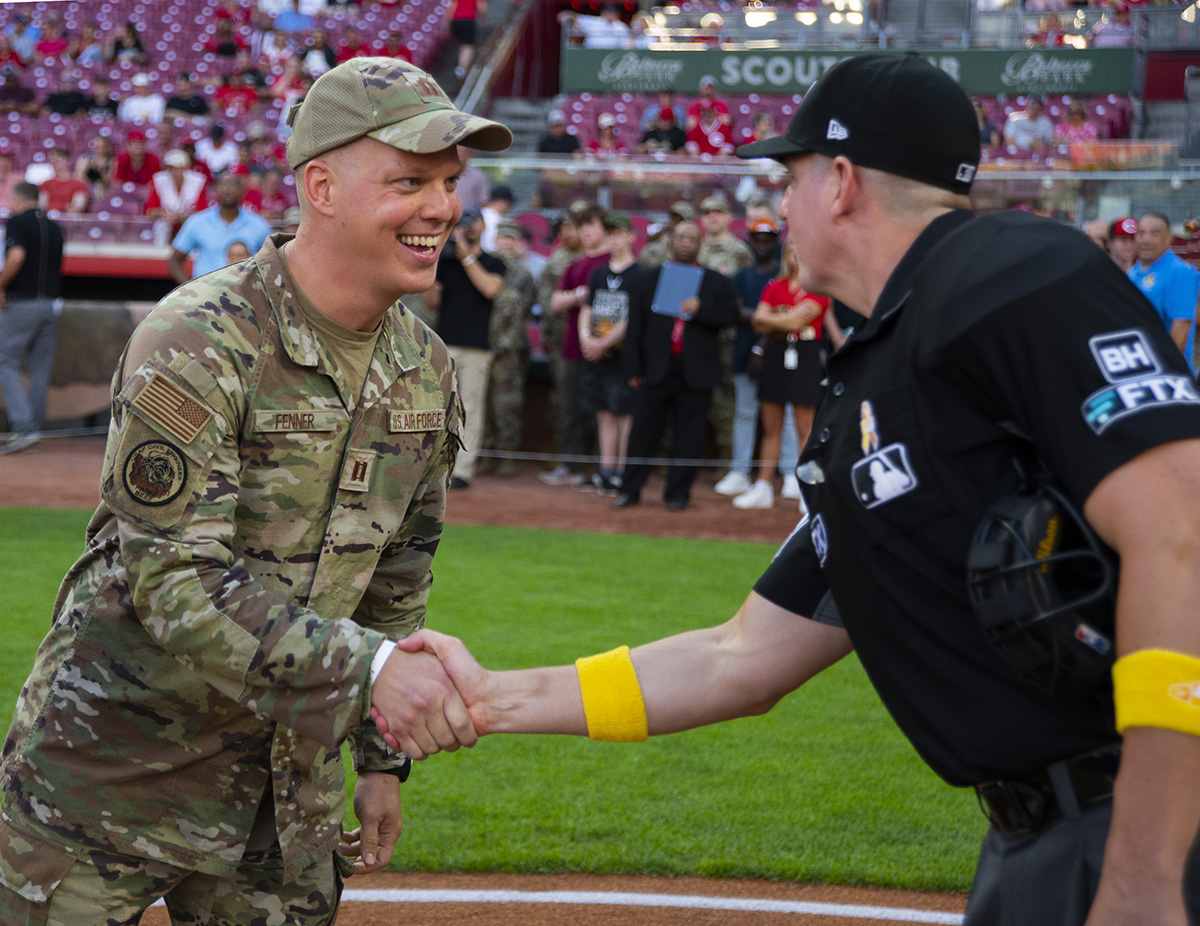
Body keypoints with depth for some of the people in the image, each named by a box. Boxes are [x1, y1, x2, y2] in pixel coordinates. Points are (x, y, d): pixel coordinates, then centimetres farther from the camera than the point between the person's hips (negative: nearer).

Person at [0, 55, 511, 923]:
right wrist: (367, 666, -37)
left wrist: (383, 757, 13)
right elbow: (176, 582, -27)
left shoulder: (426, 369, 3)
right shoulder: (197, 346, -20)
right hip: (113, 772, -6)